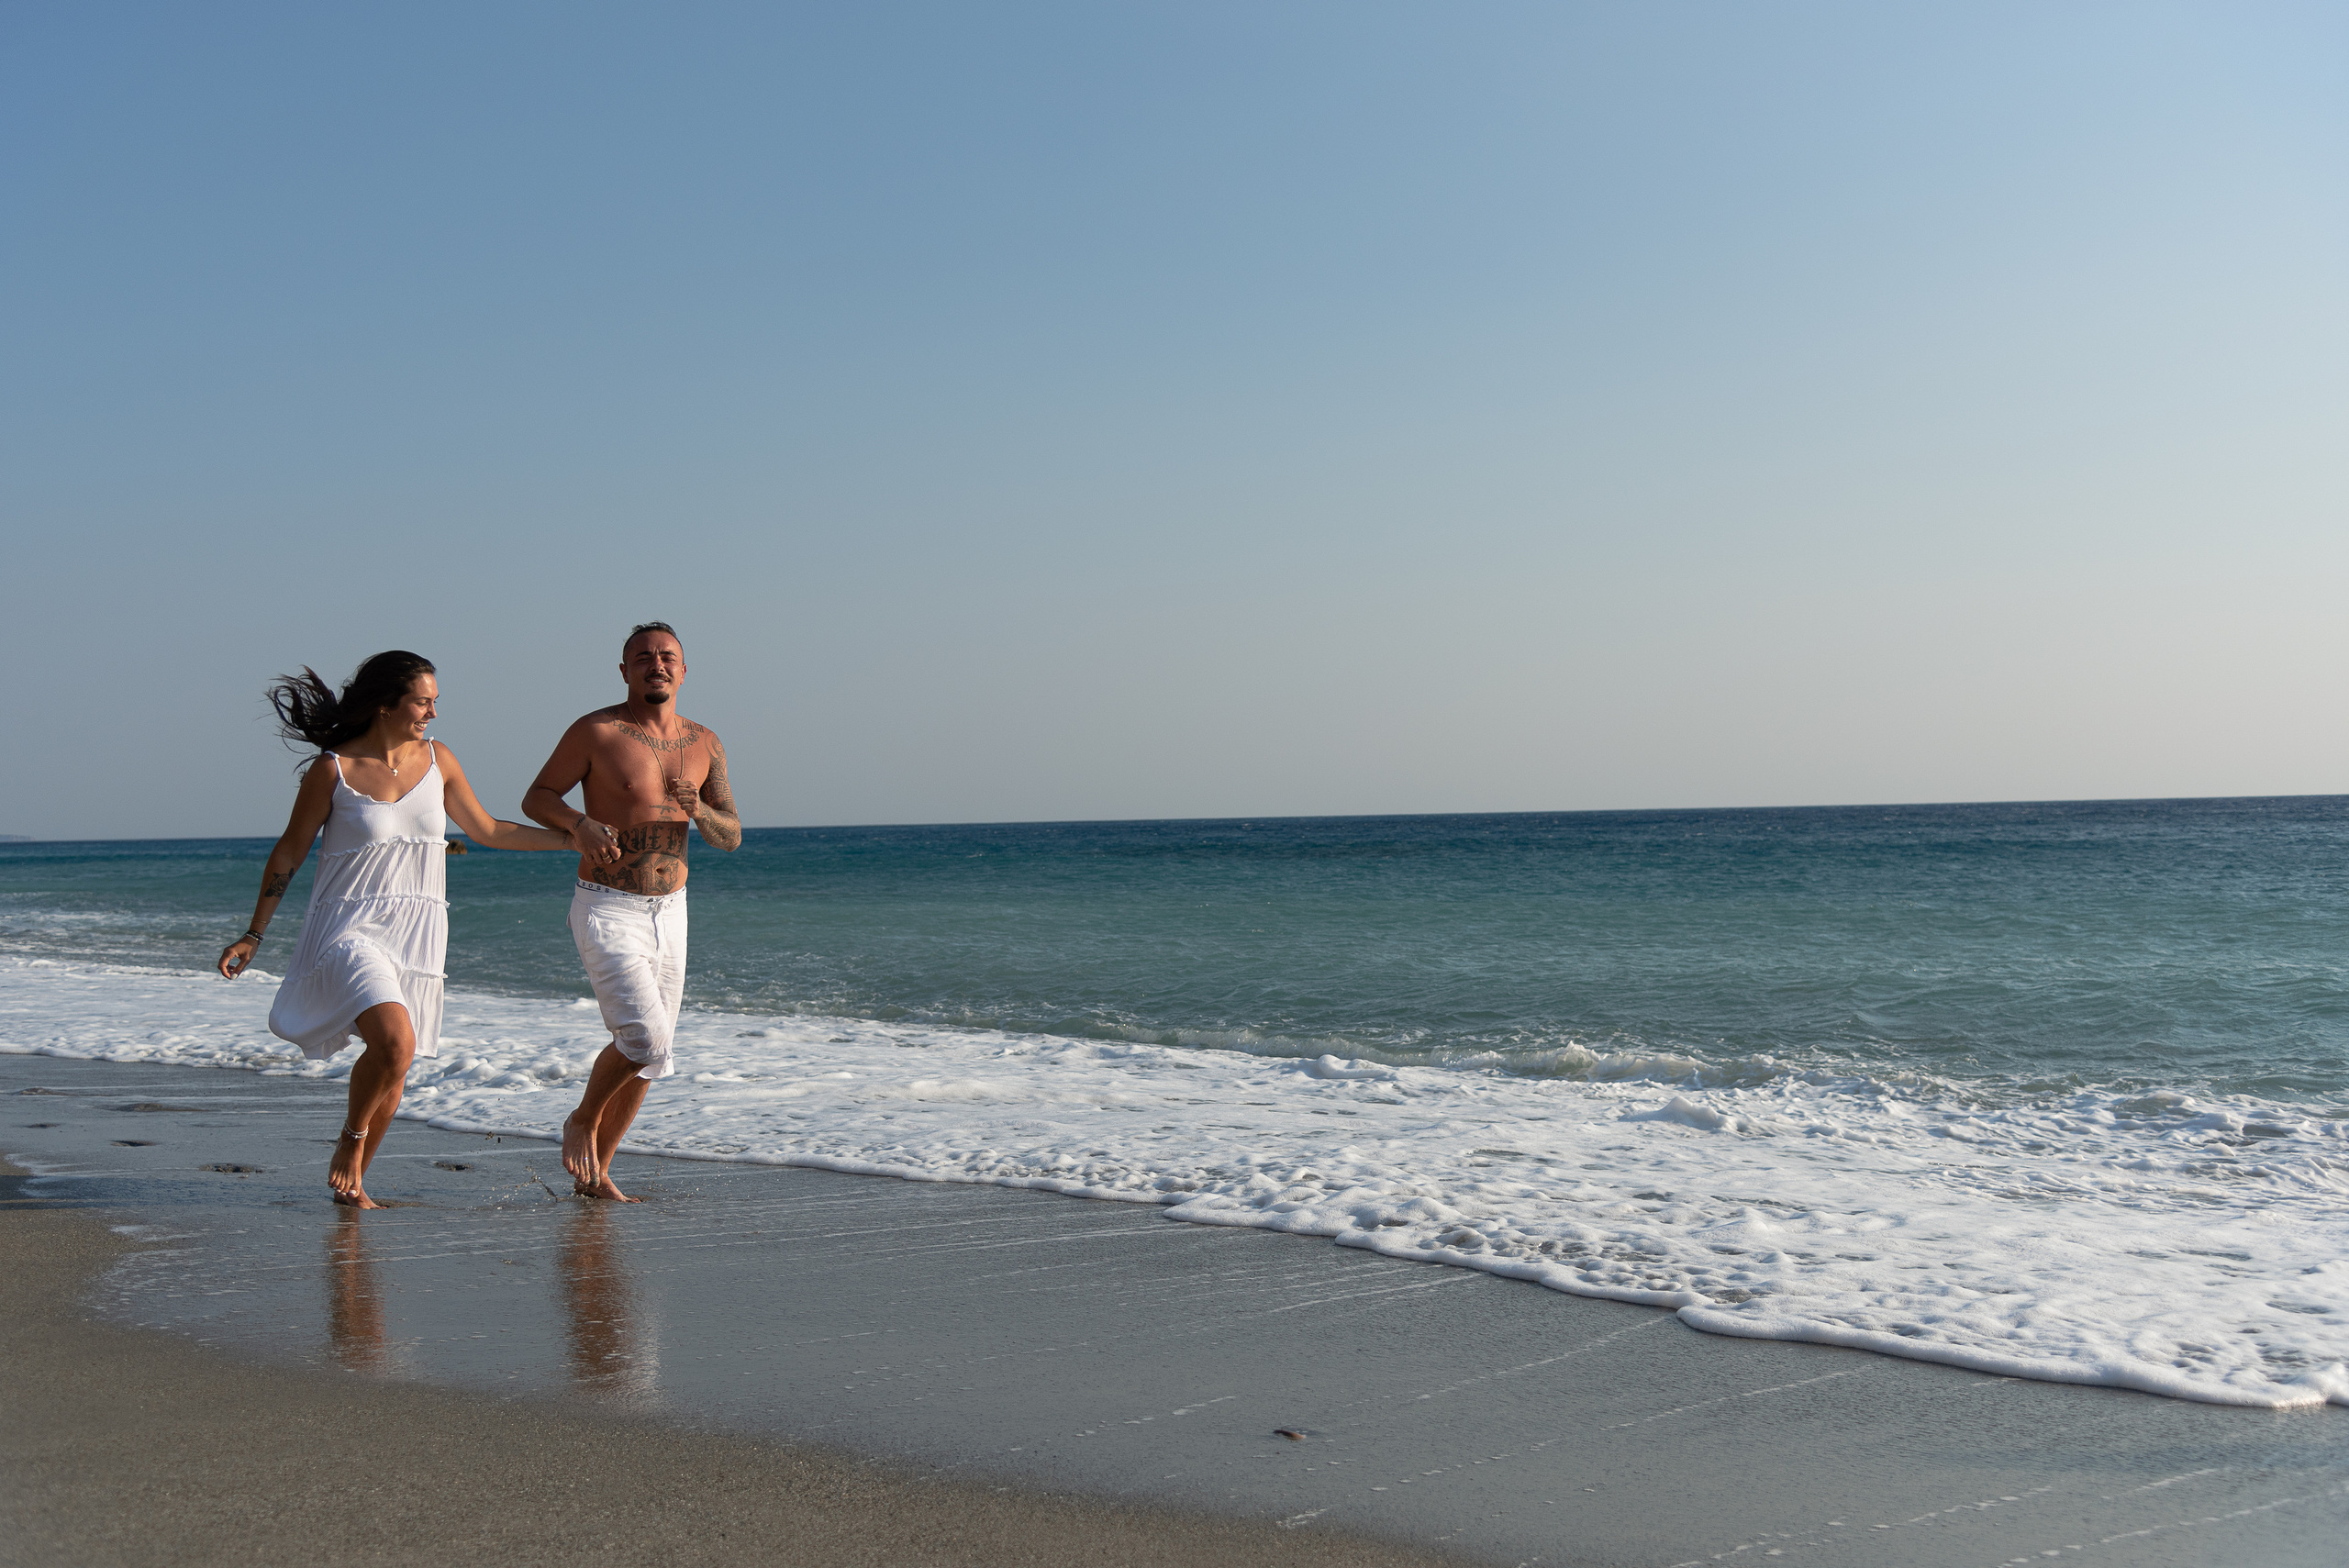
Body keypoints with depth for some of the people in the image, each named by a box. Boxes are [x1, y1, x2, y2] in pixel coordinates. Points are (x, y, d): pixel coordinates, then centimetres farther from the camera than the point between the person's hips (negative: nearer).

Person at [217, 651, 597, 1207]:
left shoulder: (437, 760, 4)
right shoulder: (332, 769, -8)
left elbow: (487, 830, 16)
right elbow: (288, 854, 1)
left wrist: (569, 839, 11)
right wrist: (253, 936, 3)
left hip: (415, 931, 5)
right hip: (349, 929, -5)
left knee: (394, 1066, 7)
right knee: (395, 1042, -25)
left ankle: (353, 1182, 27)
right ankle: (350, 1139, 3)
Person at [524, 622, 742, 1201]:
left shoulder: (704, 744, 5)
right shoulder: (596, 731, -8)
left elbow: (730, 837, 6)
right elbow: (536, 798, -1)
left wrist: (698, 809, -16)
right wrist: (582, 824, -21)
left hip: (669, 913, 6)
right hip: (607, 912, -6)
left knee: (648, 1054, 10)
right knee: (645, 1038, -18)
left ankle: (594, 1174, 24)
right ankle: (582, 1122, 11)